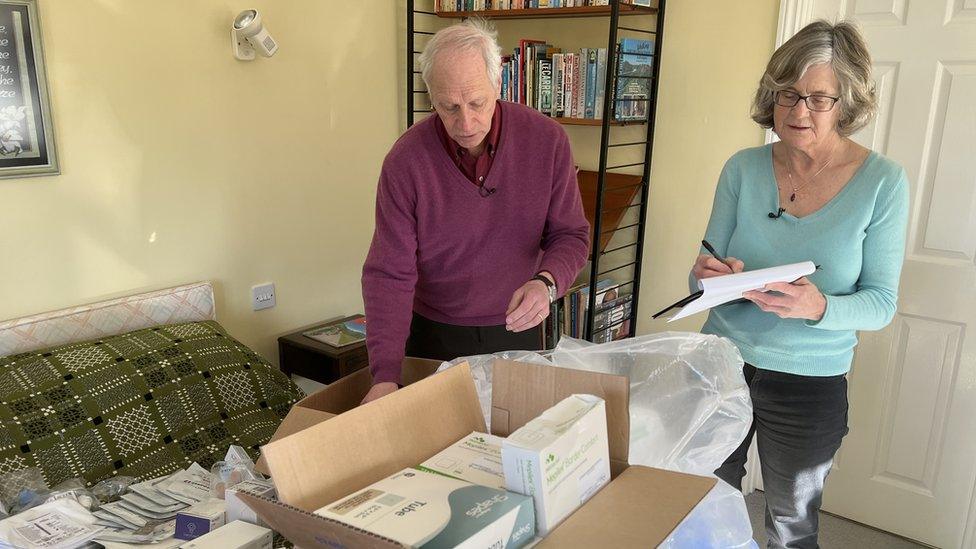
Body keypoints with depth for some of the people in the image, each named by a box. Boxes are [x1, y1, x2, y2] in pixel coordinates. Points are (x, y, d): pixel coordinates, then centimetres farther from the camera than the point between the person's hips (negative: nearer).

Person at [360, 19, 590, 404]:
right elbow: (389, 273, -18)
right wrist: (386, 375, -28)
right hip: (432, 334, -1)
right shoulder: (406, 160, -18)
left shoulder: (547, 141, -15)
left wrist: (546, 282, -29)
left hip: (516, 330, 1)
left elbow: (571, 235, -6)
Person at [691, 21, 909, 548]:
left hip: (811, 382, -1)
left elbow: (881, 302, -9)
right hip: (723, 362, 2)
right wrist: (710, 276, -24)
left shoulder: (882, 182, -10)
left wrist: (820, 307, -29)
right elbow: (706, 267, 0)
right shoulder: (743, 168, -6)